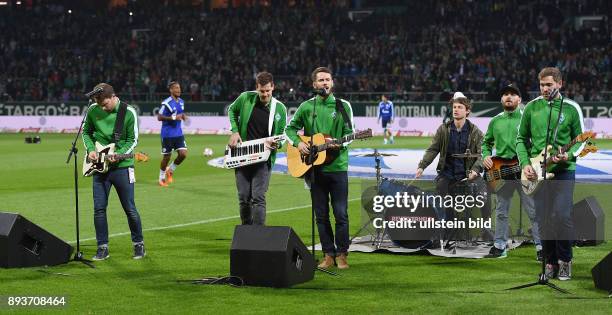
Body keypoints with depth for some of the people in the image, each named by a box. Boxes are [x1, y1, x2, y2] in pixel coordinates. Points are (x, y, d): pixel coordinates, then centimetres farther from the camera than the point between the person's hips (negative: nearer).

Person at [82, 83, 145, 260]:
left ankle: (138, 244, 19)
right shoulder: (93, 110, 0)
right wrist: (91, 149, -3)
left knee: (129, 208, 2)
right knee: (99, 209, 1)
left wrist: (119, 154, -20)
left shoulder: (128, 112, -10)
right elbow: (86, 132, 14)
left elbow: (133, 140, -5)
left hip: (121, 166, -3)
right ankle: (103, 248, 11)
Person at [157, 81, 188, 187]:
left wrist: (183, 116, 2)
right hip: (167, 134, -6)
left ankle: (170, 170, 18)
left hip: (178, 133, 6)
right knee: (167, 156, 3)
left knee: (183, 154, -7)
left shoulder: (181, 102, 8)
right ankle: (162, 178, 23)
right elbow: (159, 117, -17)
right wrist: (173, 118, -25)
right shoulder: (166, 103, -14)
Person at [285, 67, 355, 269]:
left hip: (337, 167, -2)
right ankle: (328, 255, 14)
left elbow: (350, 133, 2)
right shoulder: (306, 107, 8)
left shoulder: (343, 106, 3)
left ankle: (342, 254, 6)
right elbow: (291, 128, 15)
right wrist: (298, 143, -4)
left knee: (341, 213, -4)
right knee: (321, 215, 6)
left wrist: (340, 144, -18)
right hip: (314, 168, 2)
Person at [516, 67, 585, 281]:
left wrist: (568, 155, -14)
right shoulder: (531, 107, 7)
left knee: (561, 216, -13)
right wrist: (525, 163, -1)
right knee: (543, 220, 3)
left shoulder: (571, 108, 1)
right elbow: (521, 139, 13)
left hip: (563, 170, -3)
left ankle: (565, 260, 4)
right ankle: (550, 263, 16)